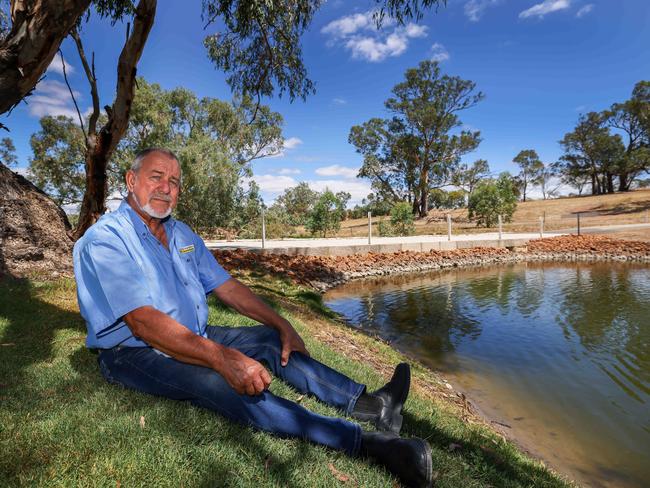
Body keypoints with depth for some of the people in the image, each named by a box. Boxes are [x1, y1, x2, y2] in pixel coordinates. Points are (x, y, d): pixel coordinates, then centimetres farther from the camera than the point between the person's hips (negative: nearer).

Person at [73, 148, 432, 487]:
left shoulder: (182, 235, 7)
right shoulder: (106, 238, -16)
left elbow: (226, 287, 6)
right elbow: (143, 322, -28)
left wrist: (282, 325, -4)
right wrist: (221, 357, -38)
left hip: (195, 337, 8)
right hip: (134, 352, -8)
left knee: (272, 342, -4)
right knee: (217, 380, -33)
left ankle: (368, 404, -9)